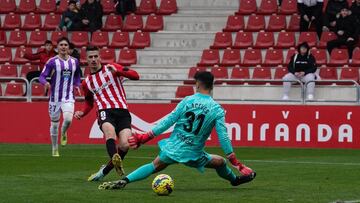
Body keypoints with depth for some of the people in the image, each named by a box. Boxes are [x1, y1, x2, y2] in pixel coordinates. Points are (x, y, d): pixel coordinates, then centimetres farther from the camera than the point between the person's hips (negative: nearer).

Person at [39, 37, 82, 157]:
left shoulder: (74, 61, 6)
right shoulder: (52, 61, -6)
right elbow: (42, 76, -9)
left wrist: (77, 85, 4)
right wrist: (45, 83, -30)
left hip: (69, 98, 1)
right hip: (55, 97, -1)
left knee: (68, 119, -23)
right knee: (54, 123, 8)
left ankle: (64, 133, 13)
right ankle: (55, 149, 25)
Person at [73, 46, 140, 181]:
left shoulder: (111, 68, 11)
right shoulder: (87, 82, 20)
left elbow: (135, 76, 0)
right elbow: (89, 103, 34)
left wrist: (117, 71, -15)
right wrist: (82, 113, 13)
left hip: (122, 111, -1)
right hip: (105, 111, 1)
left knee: (125, 145, -20)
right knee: (110, 131, -37)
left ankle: (104, 171, 0)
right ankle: (115, 160, -61)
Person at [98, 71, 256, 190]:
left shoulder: (187, 101, -4)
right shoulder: (217, 110, -6)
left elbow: (168, 121, -6)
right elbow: (223, 137, -9)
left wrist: (143, 138, -1)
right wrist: (236, 163, -3)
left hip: (172, 148, 1)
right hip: (193, 154, -1)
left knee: (154, 166, 15)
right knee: (220, 162, 21)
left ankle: (123, 181, 0)